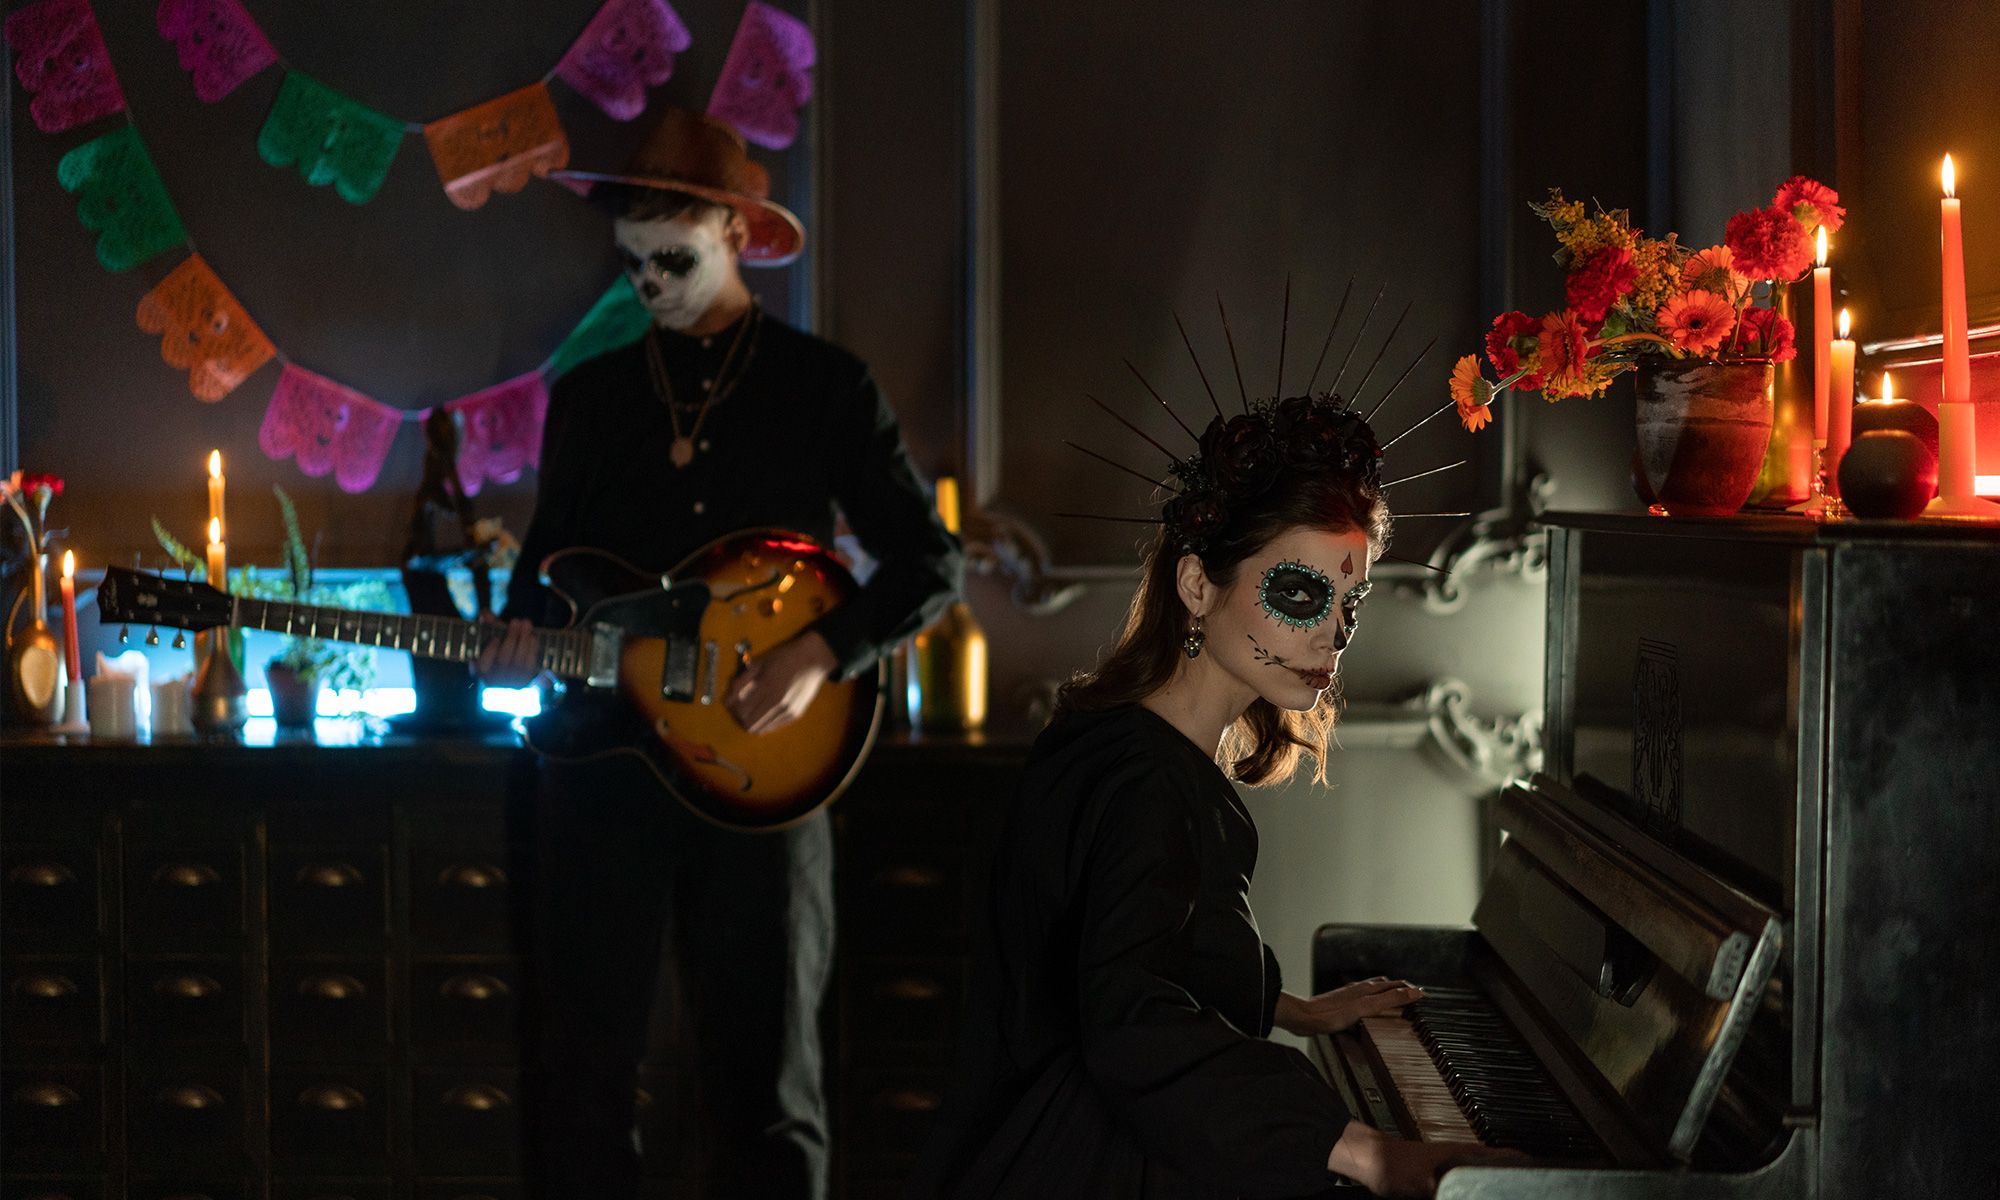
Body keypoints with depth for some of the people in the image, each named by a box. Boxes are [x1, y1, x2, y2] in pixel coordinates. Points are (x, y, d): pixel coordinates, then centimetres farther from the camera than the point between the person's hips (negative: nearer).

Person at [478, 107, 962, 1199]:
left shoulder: (824, 385, 2)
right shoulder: (589, 395, 12)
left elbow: (929, 564, 1)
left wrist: (822, 654, -14)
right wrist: (520, 632, -2)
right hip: (602, 765, 3)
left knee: (766, 1087, 3)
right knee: (584, 1079, 5)